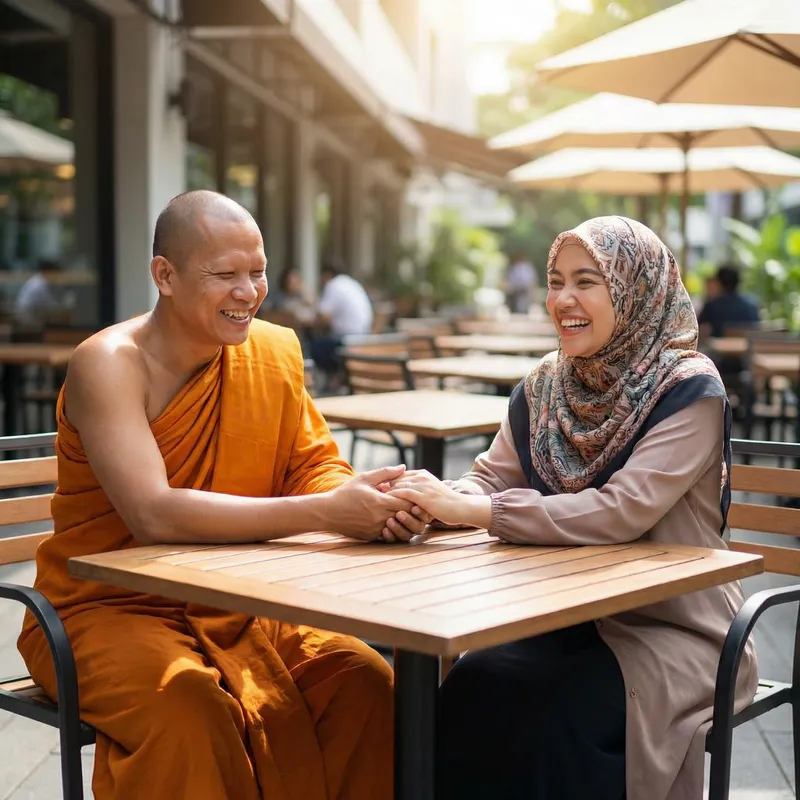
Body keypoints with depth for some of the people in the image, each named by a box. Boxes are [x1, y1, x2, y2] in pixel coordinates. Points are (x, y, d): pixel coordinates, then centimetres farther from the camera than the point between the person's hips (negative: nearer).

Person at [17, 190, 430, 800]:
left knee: (366, 683, -18)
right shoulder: (109, 364, -16)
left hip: (238, 606, 5)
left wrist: (371, 505, -22)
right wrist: (325, 512, -35)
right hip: (110, 608, -5)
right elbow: (154, 515, -29)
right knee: (189, 714, -33)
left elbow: (314, 464, 3)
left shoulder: (275, 350, 3)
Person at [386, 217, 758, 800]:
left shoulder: (688, 391, -14)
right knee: (469, 689, -21)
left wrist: (467, 510, -30)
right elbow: (490, 481, 1)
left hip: (673, 632, -5)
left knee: (549, 716, -28)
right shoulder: (546, 386, 5)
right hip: (567, 619, 5)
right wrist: (432, 502, -23)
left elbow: (621, 512, -26)